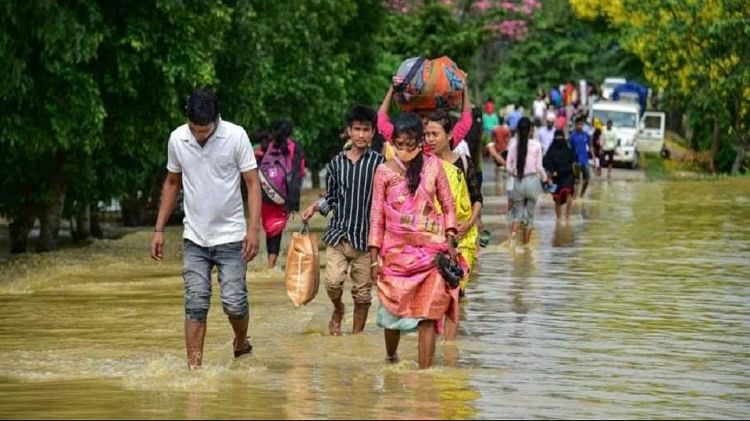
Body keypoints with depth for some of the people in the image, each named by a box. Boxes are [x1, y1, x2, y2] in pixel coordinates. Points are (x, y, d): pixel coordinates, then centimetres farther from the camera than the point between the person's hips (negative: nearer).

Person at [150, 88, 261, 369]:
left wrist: (253, 229, -17)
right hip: (194, 238, 2)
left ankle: (241, 343, 27)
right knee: (195, 305, -4)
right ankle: (194, 368, -3)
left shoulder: (236, 136, -11)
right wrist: (159, 229, 10)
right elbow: (172, 183, 13)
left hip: (230, 237, -2)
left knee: (234, 301, -4)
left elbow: (252, 183, -8)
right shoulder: (177, 139, -1)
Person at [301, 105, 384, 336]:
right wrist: (315, 207, -2)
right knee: (333, 281, -15)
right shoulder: (337, 163, 8)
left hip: (365, 237, -1)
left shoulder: (379, 162, 0)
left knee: (362, 293, 4)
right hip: (338, 234, 2)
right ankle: (338, 310, 17)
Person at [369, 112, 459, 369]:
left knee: (428, 314, -5)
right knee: (393, 310, 6)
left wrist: (449, 241, -2)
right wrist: (375, 258, 1)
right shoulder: (384, 172, 2)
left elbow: (448, 206, 9)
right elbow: (376, 216, 4)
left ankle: (425, 371, -3)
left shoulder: (433, 166, 3)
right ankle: (391, 358, 32)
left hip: (430, 251, 0)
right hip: (396, 252, 0)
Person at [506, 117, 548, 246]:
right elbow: (539, 167, -5)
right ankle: (526, 244, 15)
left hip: (518, 182, 1)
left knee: (518, 211, 12)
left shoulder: (513, 144, -4)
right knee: (530, 213, 12)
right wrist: (545, 179, 14)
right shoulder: (536, 145, -8)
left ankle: (513, 233, -19)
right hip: (532, 180, -1)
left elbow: (509, 167, -2)